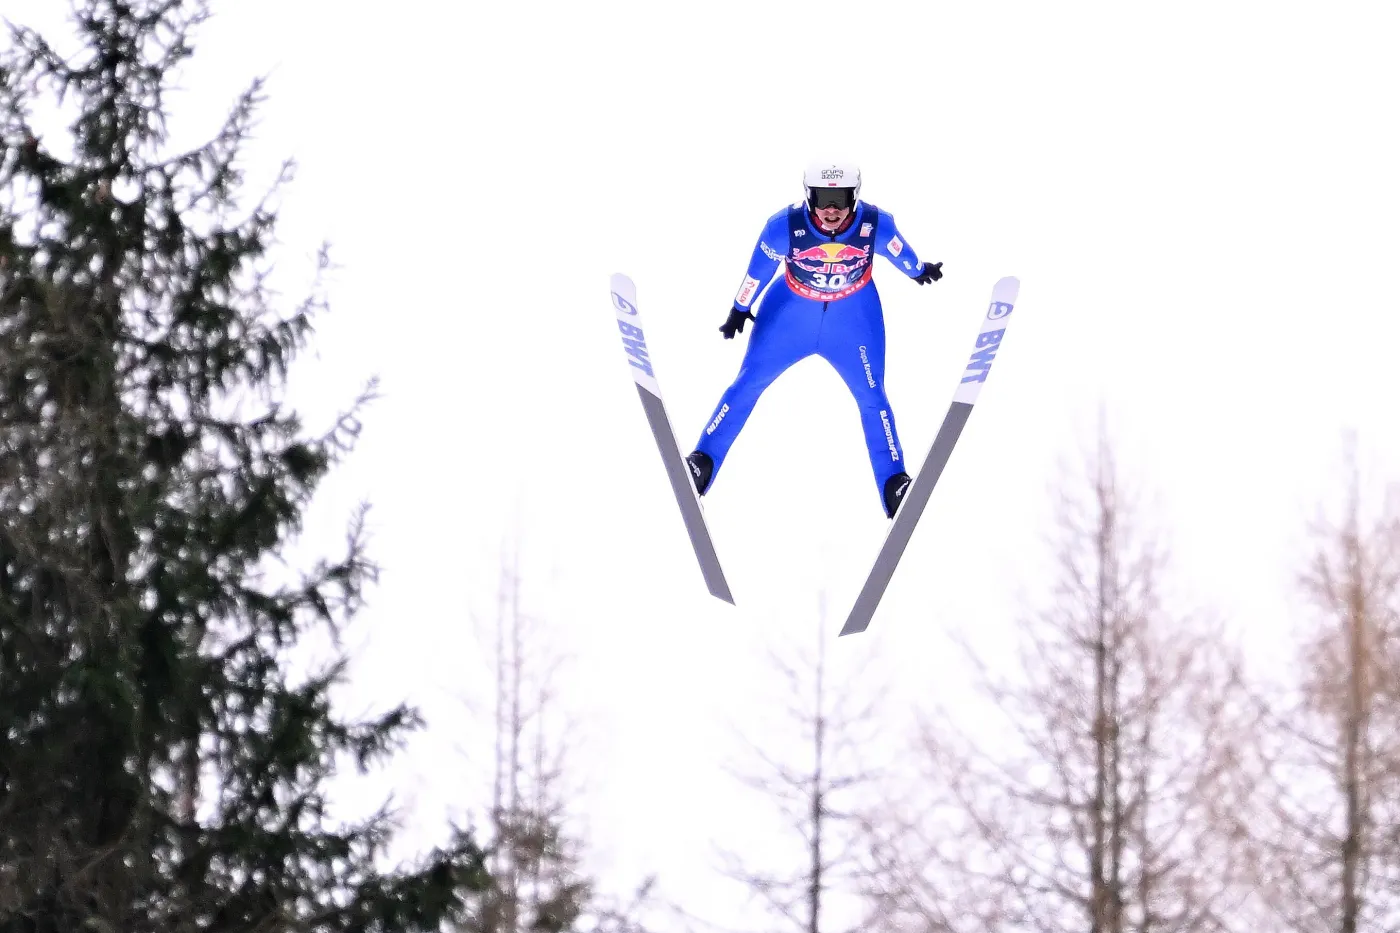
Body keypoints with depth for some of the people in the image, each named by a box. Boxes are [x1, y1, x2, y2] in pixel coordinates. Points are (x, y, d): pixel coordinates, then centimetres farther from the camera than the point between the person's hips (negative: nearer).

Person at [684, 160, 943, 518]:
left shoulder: (875, 225, -28)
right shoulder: (785, 227, -30)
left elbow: (900, 252, -5)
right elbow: (758, 271, -12)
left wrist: (920, 271, 14)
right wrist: (739, 311, 2)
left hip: (854, 315, 0)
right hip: (792, 310, 0)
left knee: (872, 395, 0)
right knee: (749, 383, 1)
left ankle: (894, 484, 12)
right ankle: (702, 462, 11)